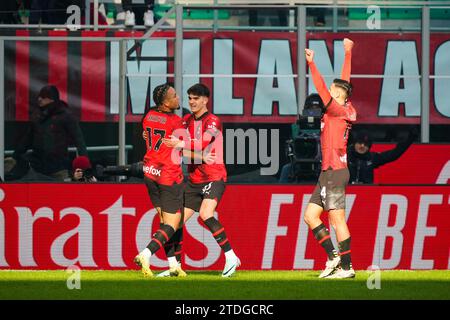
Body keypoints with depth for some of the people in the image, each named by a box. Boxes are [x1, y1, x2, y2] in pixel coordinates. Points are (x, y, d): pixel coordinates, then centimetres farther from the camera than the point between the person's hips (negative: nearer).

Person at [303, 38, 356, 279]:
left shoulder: (338, 111, -9)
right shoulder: (344, 110, 13)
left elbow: (322, 89, -18)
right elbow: (344, 83, 25)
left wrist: (311, 63, -18)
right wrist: (347, 53, 33)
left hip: (335, 171, -10)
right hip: (329, 171, 10)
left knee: (337, 219, -10)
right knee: (310, 215, 8)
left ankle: (346, 267, -10)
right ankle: (333, 257, 7)